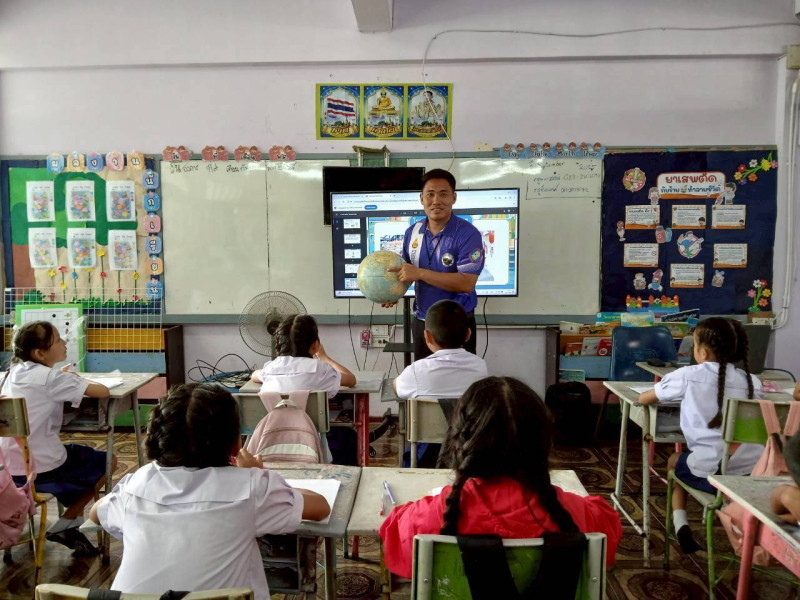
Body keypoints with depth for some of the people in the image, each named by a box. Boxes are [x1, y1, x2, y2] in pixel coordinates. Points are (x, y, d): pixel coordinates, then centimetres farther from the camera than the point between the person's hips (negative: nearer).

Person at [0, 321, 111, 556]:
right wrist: (77, 380, 2)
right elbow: (103, 392, -17)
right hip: (41, 470, -8)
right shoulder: (51, 377, -15)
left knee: (80, 454, 30)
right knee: (108, 461, 13)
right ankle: (64, 525, 12)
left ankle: (74, 522, 26)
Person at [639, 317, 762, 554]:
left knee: (675, 461, 28)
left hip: (711, 473, -3)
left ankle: (680, 525, 13)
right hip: (752, 473, 4)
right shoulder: (752, 381, 6)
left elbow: (643, 398, 7)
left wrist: (677, 393, 28)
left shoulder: (689, 375, -4)